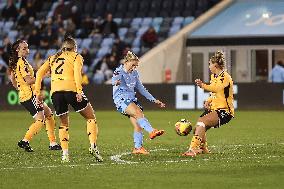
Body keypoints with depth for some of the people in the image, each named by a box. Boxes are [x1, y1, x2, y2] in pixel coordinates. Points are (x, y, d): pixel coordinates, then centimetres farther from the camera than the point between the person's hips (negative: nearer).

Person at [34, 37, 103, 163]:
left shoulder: (53, 58, 26)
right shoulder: (76, 57, 15)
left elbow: (39, 73, 15)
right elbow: (77, 72, -5)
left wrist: (37, 92, 14)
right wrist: (79, 91, -14)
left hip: (55, 91, 4)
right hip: (71, 89, -4)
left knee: (64, 124, 17)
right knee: (91, 118, 9)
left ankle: (65, 153, 4)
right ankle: (93, 146, -9)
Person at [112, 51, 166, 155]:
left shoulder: (134, 73, 13)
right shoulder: (119, 72, -8)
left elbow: (141, 88, 22)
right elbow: (114, 80, -32)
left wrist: (154, 100, 20)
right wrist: (116, 82, -59)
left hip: (132, 99, 7)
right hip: (121, 99, -7)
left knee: (138, 124, -7)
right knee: (138, 113, -30)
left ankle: (138, 147, -1)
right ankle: (151, 131, -45)